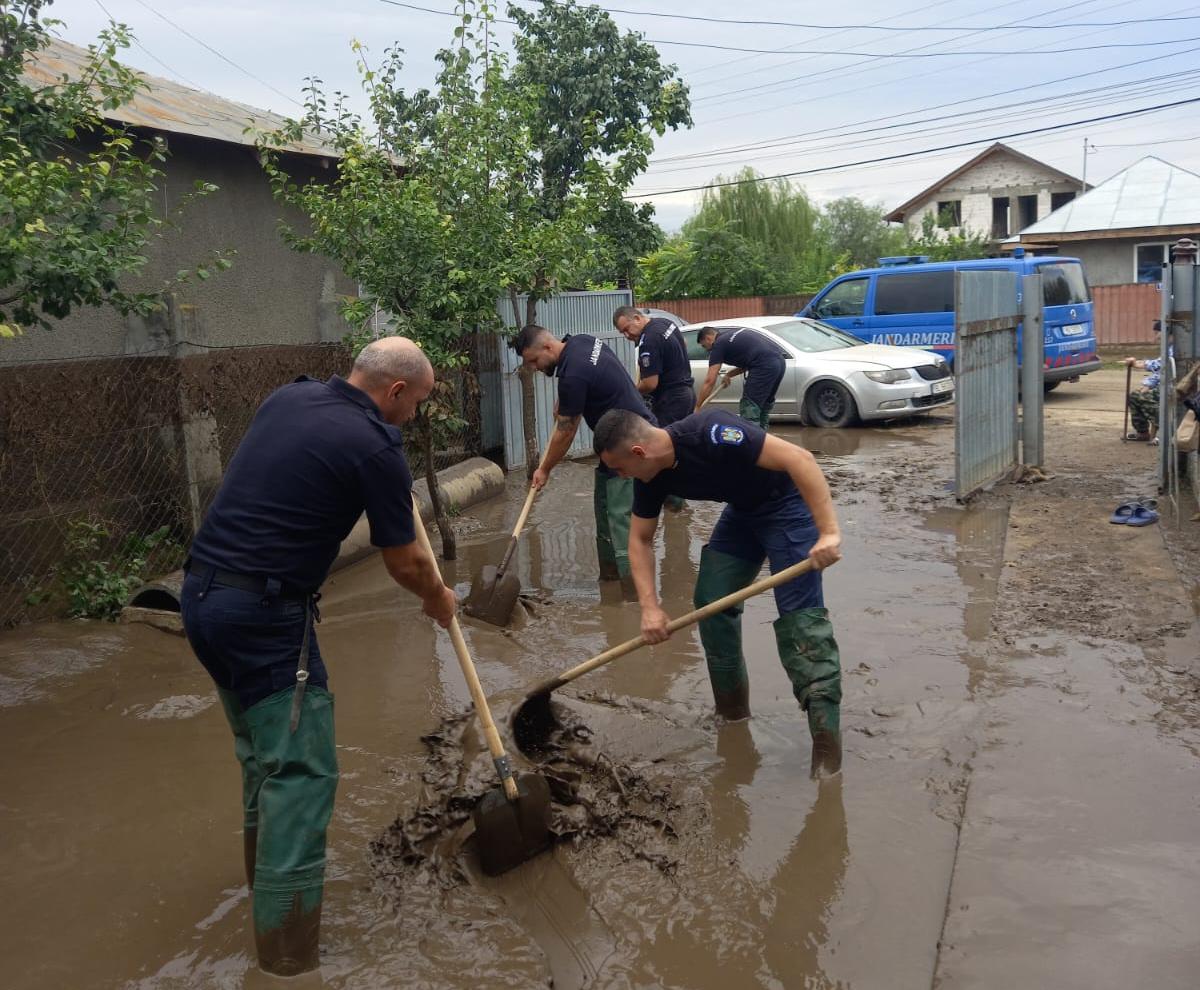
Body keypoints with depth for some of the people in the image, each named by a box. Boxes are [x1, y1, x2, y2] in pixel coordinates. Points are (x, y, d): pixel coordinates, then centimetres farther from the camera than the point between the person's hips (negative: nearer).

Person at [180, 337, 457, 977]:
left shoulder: (287, 397, 10)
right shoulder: (376, 448, -12)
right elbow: (404, 565, -2)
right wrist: (439, 600, 19)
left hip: (201, 594, 9)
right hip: (264, 613, -9)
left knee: (261, 752, 24)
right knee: (300, 770, -1)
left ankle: (269, 879, 40)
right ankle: (288, 957, 4)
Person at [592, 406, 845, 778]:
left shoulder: (710, 434, -34)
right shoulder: (651, 476, -8)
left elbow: (799, 458, -35)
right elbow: (640, 539, 3)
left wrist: (829, 532, -39)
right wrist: (650, 606, -8)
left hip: (789, 502, -8)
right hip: (742, 510, 8)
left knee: (800, 615, -15)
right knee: (710, 602, 3)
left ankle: (826, 740, -12)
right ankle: (733, 712, 21)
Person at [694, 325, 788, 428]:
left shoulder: (718, 345, 4)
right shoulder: (735, 333, 27)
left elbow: (710, 381, 2)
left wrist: (697, 407, 6)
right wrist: (729, 374, 29)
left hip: (765, 366, -9)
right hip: (780, 360, 9)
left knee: (749, 410, -3)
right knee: (764, 407, 19)